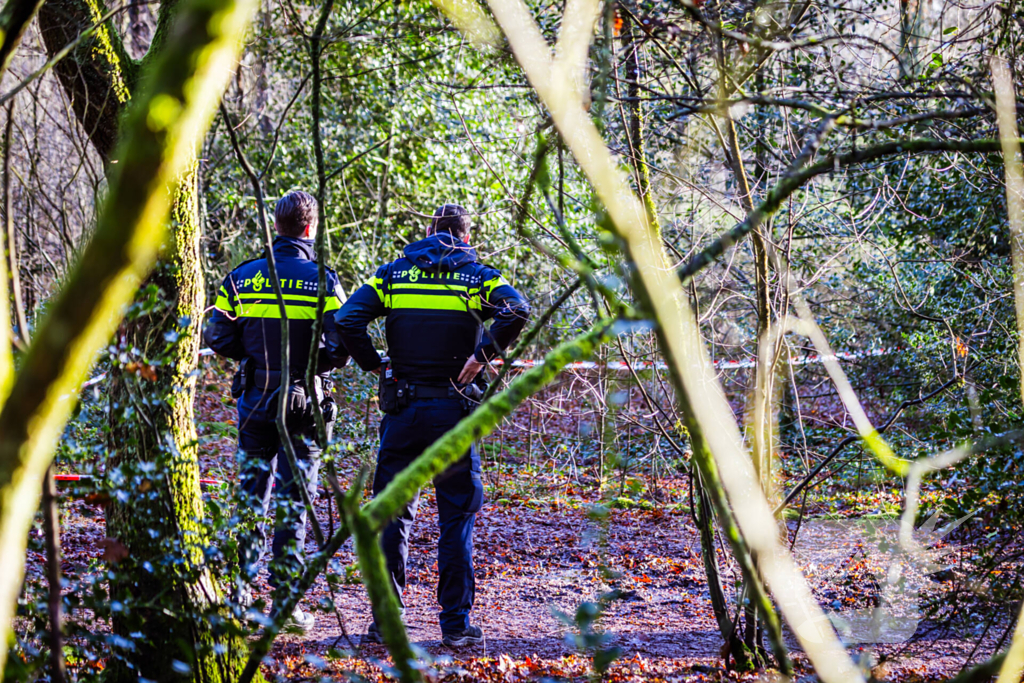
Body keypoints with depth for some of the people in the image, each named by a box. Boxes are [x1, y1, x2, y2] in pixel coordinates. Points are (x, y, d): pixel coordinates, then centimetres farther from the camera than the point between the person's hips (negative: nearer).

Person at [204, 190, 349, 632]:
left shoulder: (241, 277, 2)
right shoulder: (323, 280, -7)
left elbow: (219, 339, 0)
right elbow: (340, 348, -13)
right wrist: (313, 361, 8)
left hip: (254, 400, 3)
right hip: (304, 403, -2)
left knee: (249, 497, 12)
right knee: (293, 502, 2)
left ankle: (240, 594, 14)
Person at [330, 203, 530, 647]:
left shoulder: (393, 274, 6)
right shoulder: (478, 276, 2)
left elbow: (347, 321, -8)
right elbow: (517, 311, -18)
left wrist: (373, 364, 2)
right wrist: (482, 354, -11)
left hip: (403, 411, 1)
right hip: (454, 411, -1)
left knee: (393, 514, 9)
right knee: (457, 518, 7)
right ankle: (456, 624, 5)